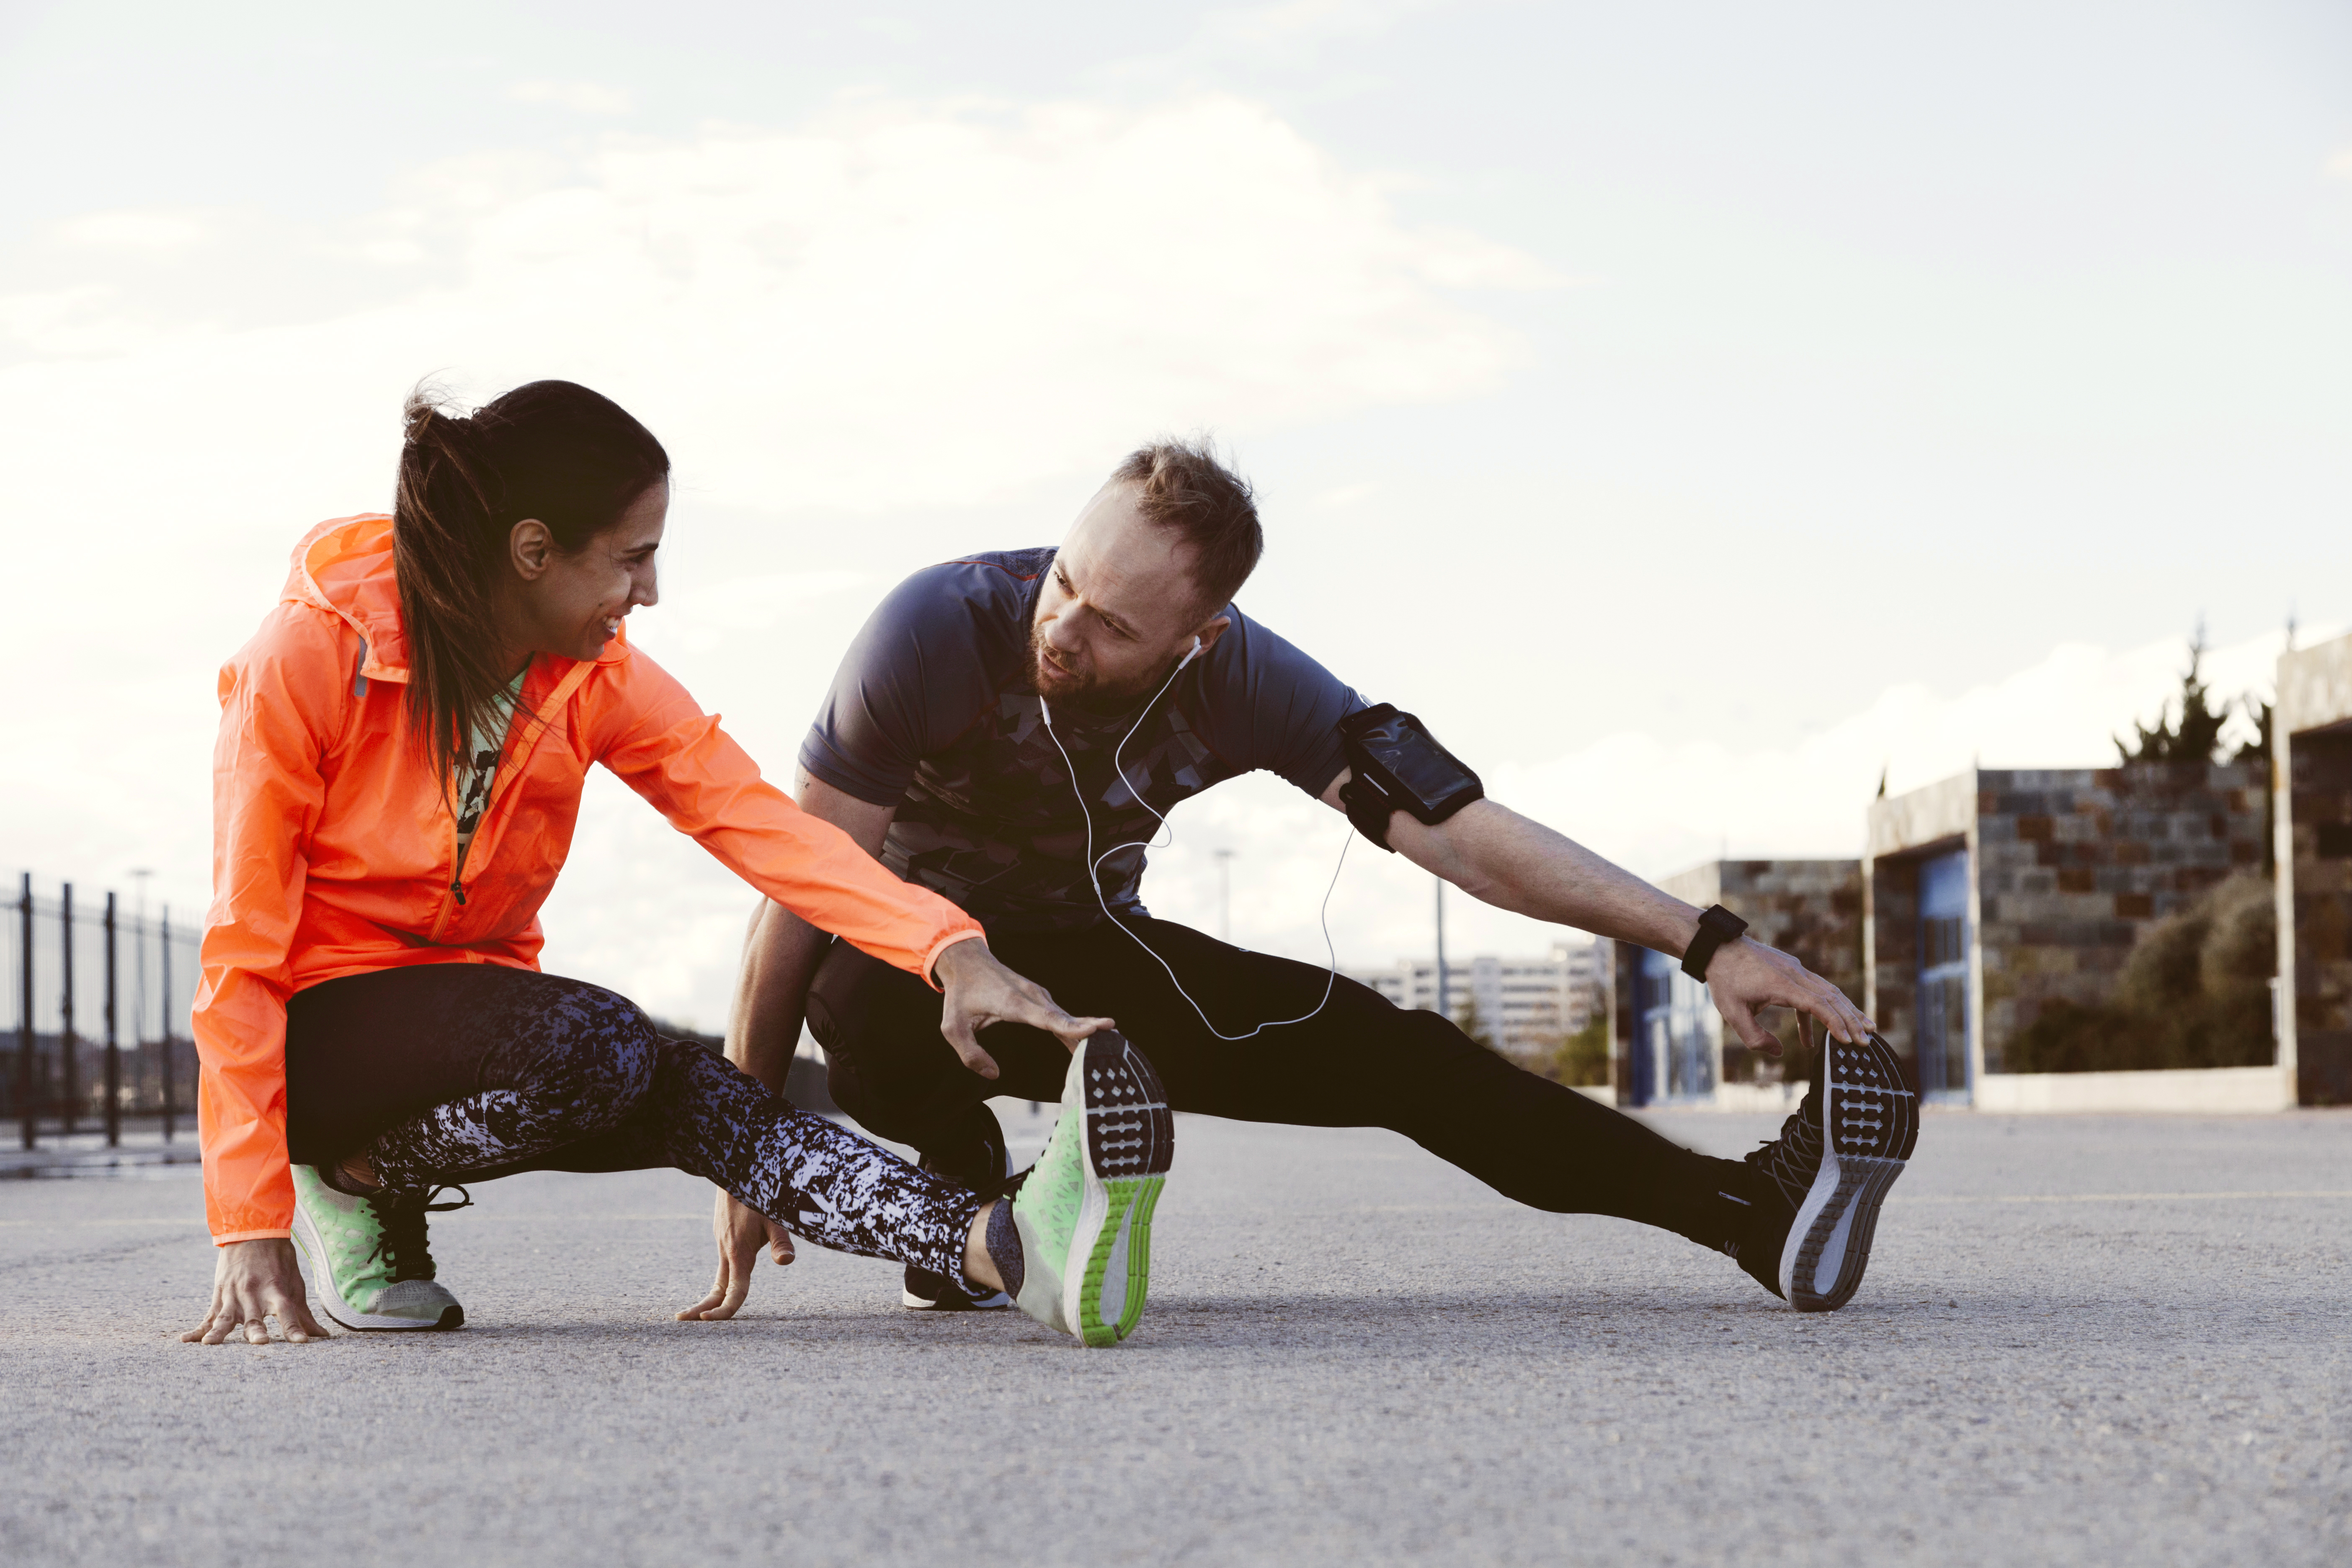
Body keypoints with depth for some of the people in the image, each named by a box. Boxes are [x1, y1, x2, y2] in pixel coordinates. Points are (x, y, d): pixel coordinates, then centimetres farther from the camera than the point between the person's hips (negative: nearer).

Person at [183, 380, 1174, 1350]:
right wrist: (250, 1224, -22)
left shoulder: (601, 683, -4)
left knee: (699, 1101, -26)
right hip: (315, 1036, -5)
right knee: (599, 1049, -34)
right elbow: (244, 943, -17)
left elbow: (758, 822, -16)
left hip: (474, 1001, 5)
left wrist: (951, 951, -35)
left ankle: (1005, 1247, -46)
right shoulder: (311, 655, -19)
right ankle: (356, 1186, -10)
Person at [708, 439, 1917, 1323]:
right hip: (915, 946, -3)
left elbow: (1454, 830, -22)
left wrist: (1706, 943, -31)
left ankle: (1752, 1212, -17)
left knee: (1380, 1047, -13)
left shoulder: (1240, 681, -22)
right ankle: (963, 1190, -7)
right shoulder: (942, 627, -32)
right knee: (863, 1000, -40)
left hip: (1090, 956, 3)